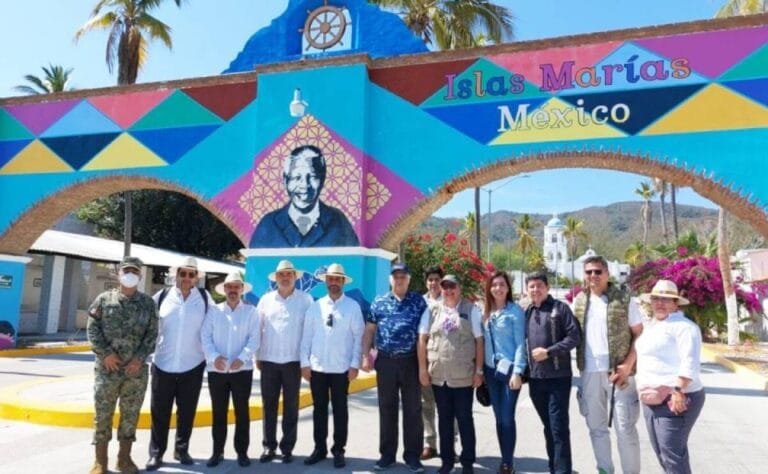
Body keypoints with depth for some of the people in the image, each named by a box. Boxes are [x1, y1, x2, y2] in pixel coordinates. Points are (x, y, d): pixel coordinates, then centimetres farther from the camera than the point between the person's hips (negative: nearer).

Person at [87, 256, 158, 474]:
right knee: (103, 413, 5)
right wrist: (105, 353, -11)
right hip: (108, 368, -1)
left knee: (130, 414, 9)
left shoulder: (148, 303, 6)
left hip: (136, 369, 1)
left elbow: (152, 333, 3)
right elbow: (93, 328, -1)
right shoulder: (104, 299, 3)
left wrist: (140, 358, -8)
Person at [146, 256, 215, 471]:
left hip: (192, 365, 0)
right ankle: (156, 453, 22)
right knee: (159, 411, 8)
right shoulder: (162, 296, -1)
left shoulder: (205, 298, -1)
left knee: (187, 411, 11)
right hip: (163, 364, 0)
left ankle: (181, 450, 27)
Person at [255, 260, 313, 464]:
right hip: (269, 360, 2)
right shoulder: (266, 300, 6)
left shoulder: (305, 300, -1)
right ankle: (269, 446, 20)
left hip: (293, 361, -2)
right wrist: (257, 356, 6)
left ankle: (287, 448, 17)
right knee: (269, 405, 8)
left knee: (291, 406, 6)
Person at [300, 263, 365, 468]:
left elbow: (358, 337, -3)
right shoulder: (315, 306, 4)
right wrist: (305, 362, 0)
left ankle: (338, 451, 22)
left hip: (341, 368, -2)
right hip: (317, 367, 2)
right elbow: (307, 335, 4)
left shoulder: (353, 306, -3)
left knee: (340, 410, 8)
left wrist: (355, 364, -7)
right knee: (319, 409, 12)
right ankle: (319, 448, 25)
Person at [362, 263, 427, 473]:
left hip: (411, 361, -1)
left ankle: (412, 455, 18)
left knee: (413, 409, 5)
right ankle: (387, 454, 22)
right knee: (387, 408, 10)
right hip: (386, 361, 2)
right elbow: (369, 330, 9)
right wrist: (366, 355, 1)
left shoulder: (419, 301, 2)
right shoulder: (379, 302, 7)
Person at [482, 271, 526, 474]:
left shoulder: (515, 311, -7)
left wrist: (517, 372, -16)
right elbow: (483, 341, 11)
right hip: (491, 370, 5)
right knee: (499, 418, 11)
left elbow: (520, 343, -10)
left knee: (507, 418, -3)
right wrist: (481, 369, 8)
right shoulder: (485, 312, 8)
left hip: (509, 368, -5)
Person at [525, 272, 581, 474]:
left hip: (558, 377, -5)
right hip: (535, 378, 5)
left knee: (559, 428, -4)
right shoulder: (527, 312, 11)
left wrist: (549, 351, -18)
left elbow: (574, 336, -11)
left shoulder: (560, 308, -4)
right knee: (548, 427, 15)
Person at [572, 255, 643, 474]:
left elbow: (639, 334, -3)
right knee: (596, 426, 14)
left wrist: (628, 364, -12)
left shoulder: (623, 299, -5)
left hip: (617, 371, -4)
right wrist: (579, 365, 2)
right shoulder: (579, 301, 7)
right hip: (589, 372, 4)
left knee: (625, 427, 3)